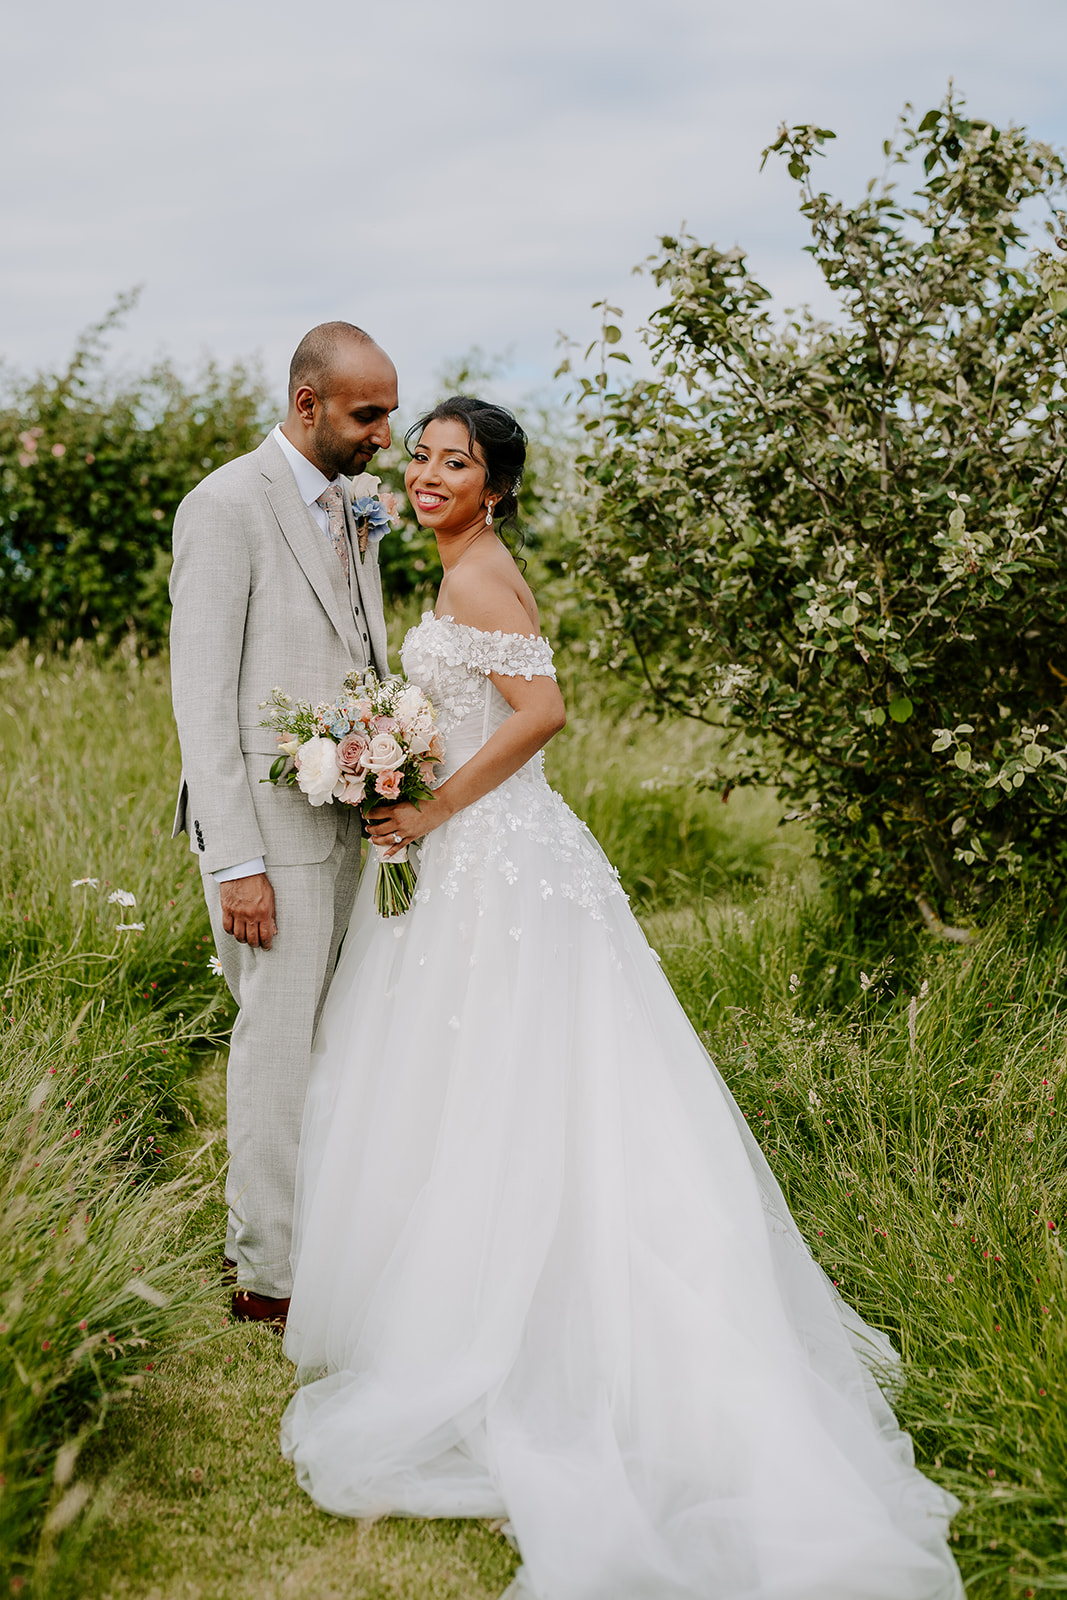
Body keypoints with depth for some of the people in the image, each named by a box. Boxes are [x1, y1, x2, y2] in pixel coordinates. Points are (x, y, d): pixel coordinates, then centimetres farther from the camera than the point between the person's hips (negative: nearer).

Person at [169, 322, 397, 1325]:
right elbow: (201, 695, -15)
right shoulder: (226, 506, -11)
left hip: (347, 821, 7)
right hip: (269, 823, -7)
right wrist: (234, 862, -18)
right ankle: (268, 1271, 13)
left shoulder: (352, 509, 14)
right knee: (281, 1038, 0)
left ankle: (317, 1232, 26)